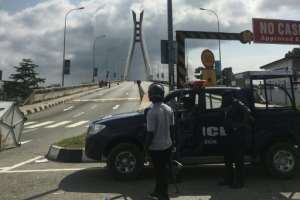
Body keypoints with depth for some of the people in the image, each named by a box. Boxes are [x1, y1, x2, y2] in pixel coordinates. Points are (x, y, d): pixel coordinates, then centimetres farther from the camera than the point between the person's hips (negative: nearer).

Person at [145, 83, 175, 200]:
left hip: (156, 148, -7)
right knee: (164, 170, 19)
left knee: (160, 172, 8)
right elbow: (171, 128, 7)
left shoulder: (152, 112, -22)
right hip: (167, 146, 7)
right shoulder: (168, 109, -1)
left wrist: (146, 146, -7)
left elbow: (150, 133, -20)